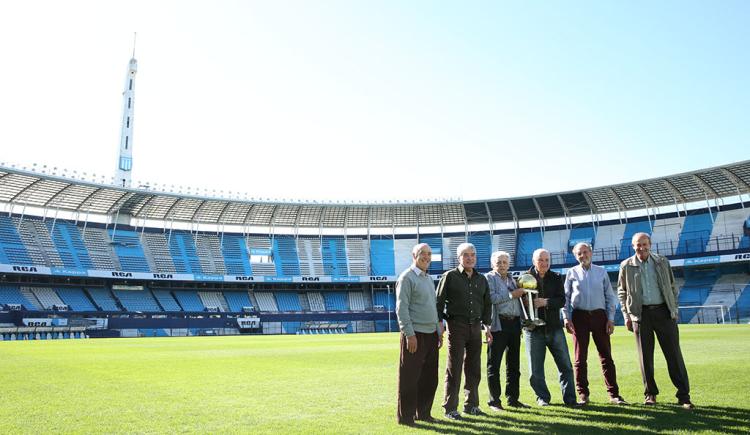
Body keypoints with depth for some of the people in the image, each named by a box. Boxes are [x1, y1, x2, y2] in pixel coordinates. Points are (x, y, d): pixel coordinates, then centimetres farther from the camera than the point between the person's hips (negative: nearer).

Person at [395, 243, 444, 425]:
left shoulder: (429, 278, 17)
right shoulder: (407, 278, -8)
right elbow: (401, 308, -14)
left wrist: (439, 330, 17)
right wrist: (409, 334, -18)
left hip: (431, 334, 8)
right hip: (415, 335, -8)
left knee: (429, 378, 13)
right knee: (410, 378, -1)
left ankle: (423, 412, 25)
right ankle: (405, 415, 10)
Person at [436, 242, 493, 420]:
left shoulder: (481, 279, 13)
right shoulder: (450, 277, -2)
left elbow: (487, 304, 20)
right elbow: (439, 302, -3)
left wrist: (486, 324, 12)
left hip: (475, 326, 5)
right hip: (456, 326, -5)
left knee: (474, 368, 10)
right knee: (454, 368, -1)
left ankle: (471, 405, 22)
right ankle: (450, 408, 6)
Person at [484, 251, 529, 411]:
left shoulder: (512, 279, 21)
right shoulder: (489, 278, 1)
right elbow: (490, 298, -16)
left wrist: (522, 323, 16)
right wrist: (511, 295, -13)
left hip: (514, 323, 7)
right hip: (499, 324, -7)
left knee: (514, 363, 11)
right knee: (494, 364, -2)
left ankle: (513, 398, 20)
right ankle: (494, 400, 4)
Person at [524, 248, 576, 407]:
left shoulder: (556, 278, 6)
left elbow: (562, 300, -3)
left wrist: (545, 302, -18)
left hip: (554, 327, 2)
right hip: (534, 329, -2)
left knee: (566, 366, 5)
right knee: (536, 370, 6)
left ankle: (570, 399, 16)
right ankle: (542, 398, 22)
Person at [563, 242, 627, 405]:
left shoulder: (602, 272, 9)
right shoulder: (572, 273, 7)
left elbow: (610, 297, 8)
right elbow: (566, 297, 6)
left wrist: (610, 319, 1)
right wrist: (566, 318, -3)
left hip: (599, 315, 1)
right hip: (579, 316, -1)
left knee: (606, 356, 2)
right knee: (580, 357, 2)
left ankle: (614, 394, 8)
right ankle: (583, 394, 10)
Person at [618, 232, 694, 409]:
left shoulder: (662, 262, 8)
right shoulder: (626, 266, 5)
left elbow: (672, 287, 13)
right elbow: (621, 292, 9)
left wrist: (674, 310, 5)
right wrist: (627, 316, 2)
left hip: (663, 311, 1)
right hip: (641, 314, 0)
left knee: (674, 354, -1)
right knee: (645, 356, 4)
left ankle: (683, 396, 6)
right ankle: (650, 394, 15)